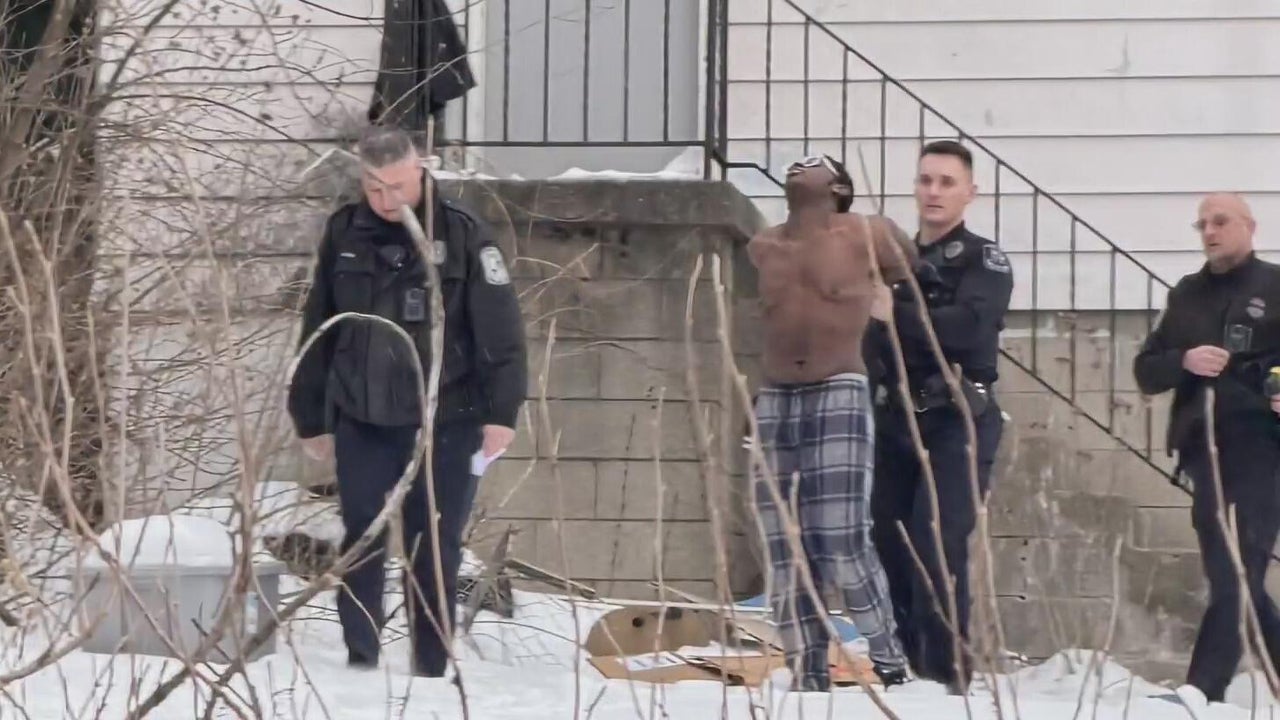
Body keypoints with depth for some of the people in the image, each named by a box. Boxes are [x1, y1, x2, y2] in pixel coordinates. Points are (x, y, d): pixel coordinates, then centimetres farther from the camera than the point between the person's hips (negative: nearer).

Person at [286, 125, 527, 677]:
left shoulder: (462, 235, -5)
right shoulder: (343, 235, 5)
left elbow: (499, 329, -8)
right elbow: (318, 333, 12)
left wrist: (501, 413, -14)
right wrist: (311, 418, 13)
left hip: (444, 421, -3)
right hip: (362, 422, 3)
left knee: (435, 550, 3)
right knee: (361, 544, 1)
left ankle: (431, 670, 9)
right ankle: (360, 662, 6)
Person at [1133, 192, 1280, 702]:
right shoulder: (1186, 295, 17)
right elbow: (1146, 372, 13)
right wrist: (1185, 361, -7)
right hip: (1205, 454, 5)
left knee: (1235, 580, -10)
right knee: (1231, 580, 7)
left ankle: (1200, 692, -14)